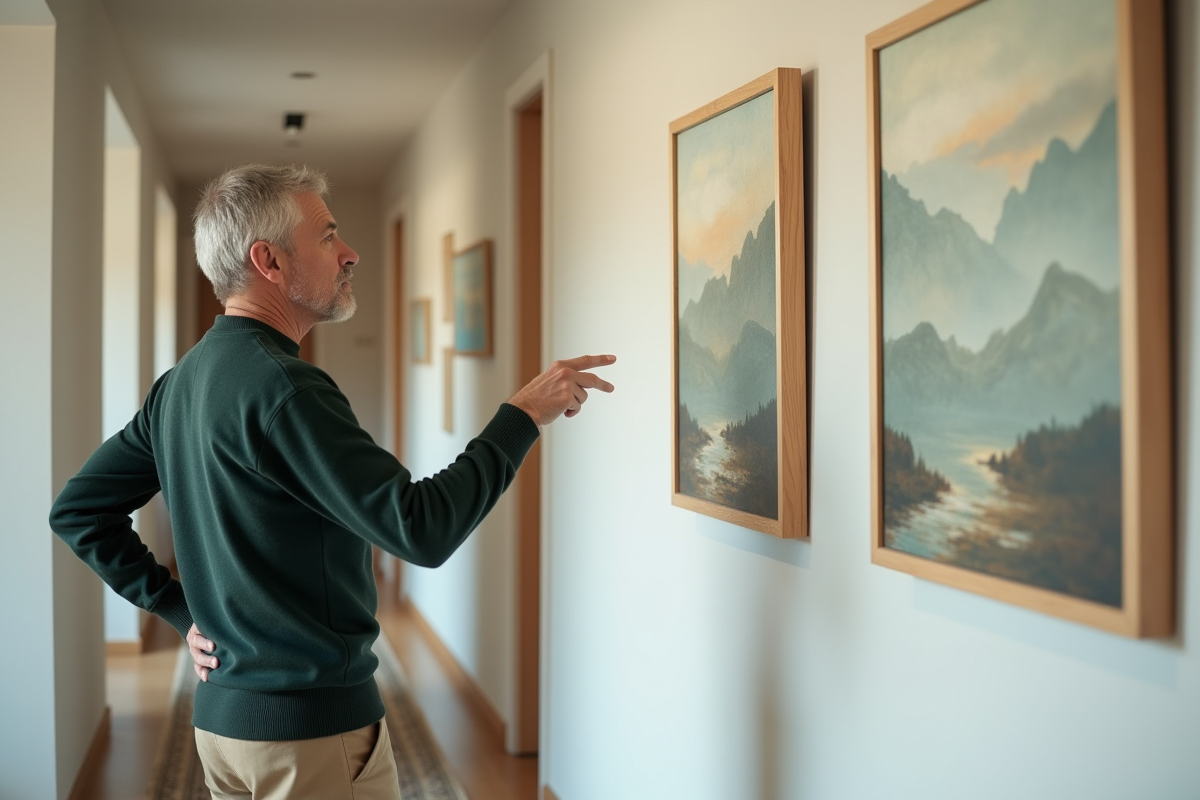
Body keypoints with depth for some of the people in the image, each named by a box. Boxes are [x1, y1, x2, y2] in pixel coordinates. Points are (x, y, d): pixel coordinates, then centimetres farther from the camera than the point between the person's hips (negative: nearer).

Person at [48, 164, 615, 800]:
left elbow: (76, 509, 14)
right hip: (313, 727, -9)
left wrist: (180, 608, 10)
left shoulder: (181, 382, 7)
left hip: (222, 717, 9)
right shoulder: (279, 386, -22)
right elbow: (421, 529, -26)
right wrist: (523, 415, -17)